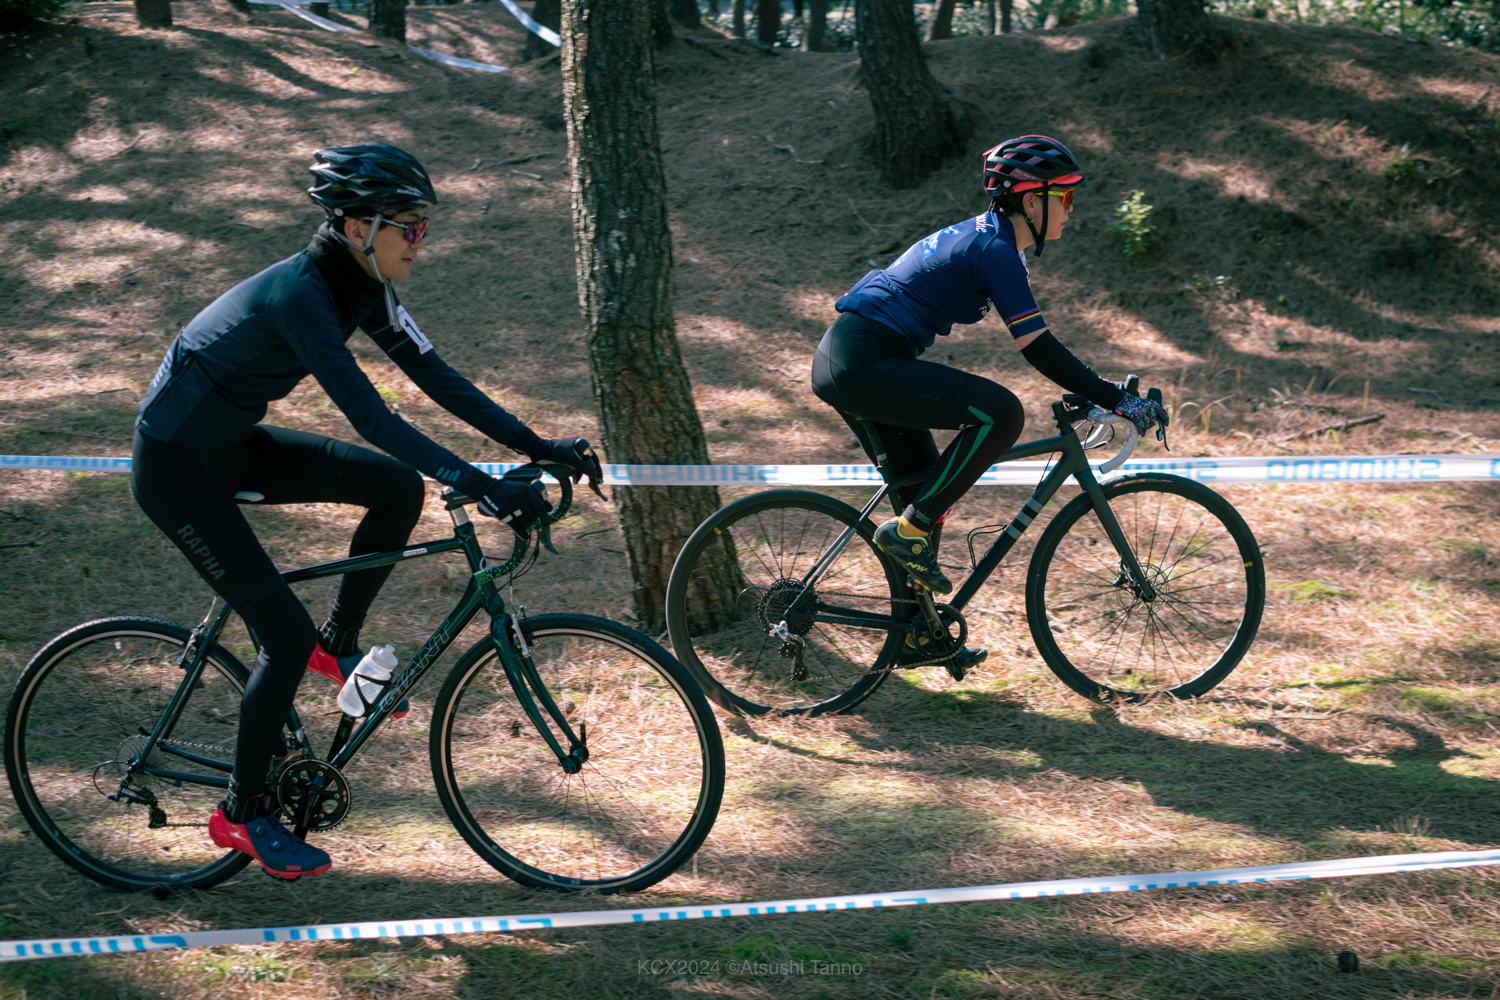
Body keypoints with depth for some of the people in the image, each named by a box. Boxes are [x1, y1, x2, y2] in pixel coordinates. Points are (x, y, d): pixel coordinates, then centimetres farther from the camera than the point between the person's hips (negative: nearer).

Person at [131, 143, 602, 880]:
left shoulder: (361, 286, -3)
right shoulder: (300, 294, -30)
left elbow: (435, 377, -1)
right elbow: (370, 416, -37)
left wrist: (539, 447, -7)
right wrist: (479, 487, -43)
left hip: (232, 444, 8)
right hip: (175, 465, -8)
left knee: (400, 489, -6)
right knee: (286, 633, -10)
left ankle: (339, 644, 12)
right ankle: (242, 813, 5)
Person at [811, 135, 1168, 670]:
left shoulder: (983, 236, 17)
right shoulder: (995, 251, -13)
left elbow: (1035, 344, 26)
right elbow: (1039, 350, -16)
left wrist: (1098, 393, 25)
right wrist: (1119, 400, -13)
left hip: (845, 363, 11)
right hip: (863, 363, -11)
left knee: (927, 489, 17)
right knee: (1000, 413, -19)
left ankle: (917, 636, 24)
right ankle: (909, 530, -10)